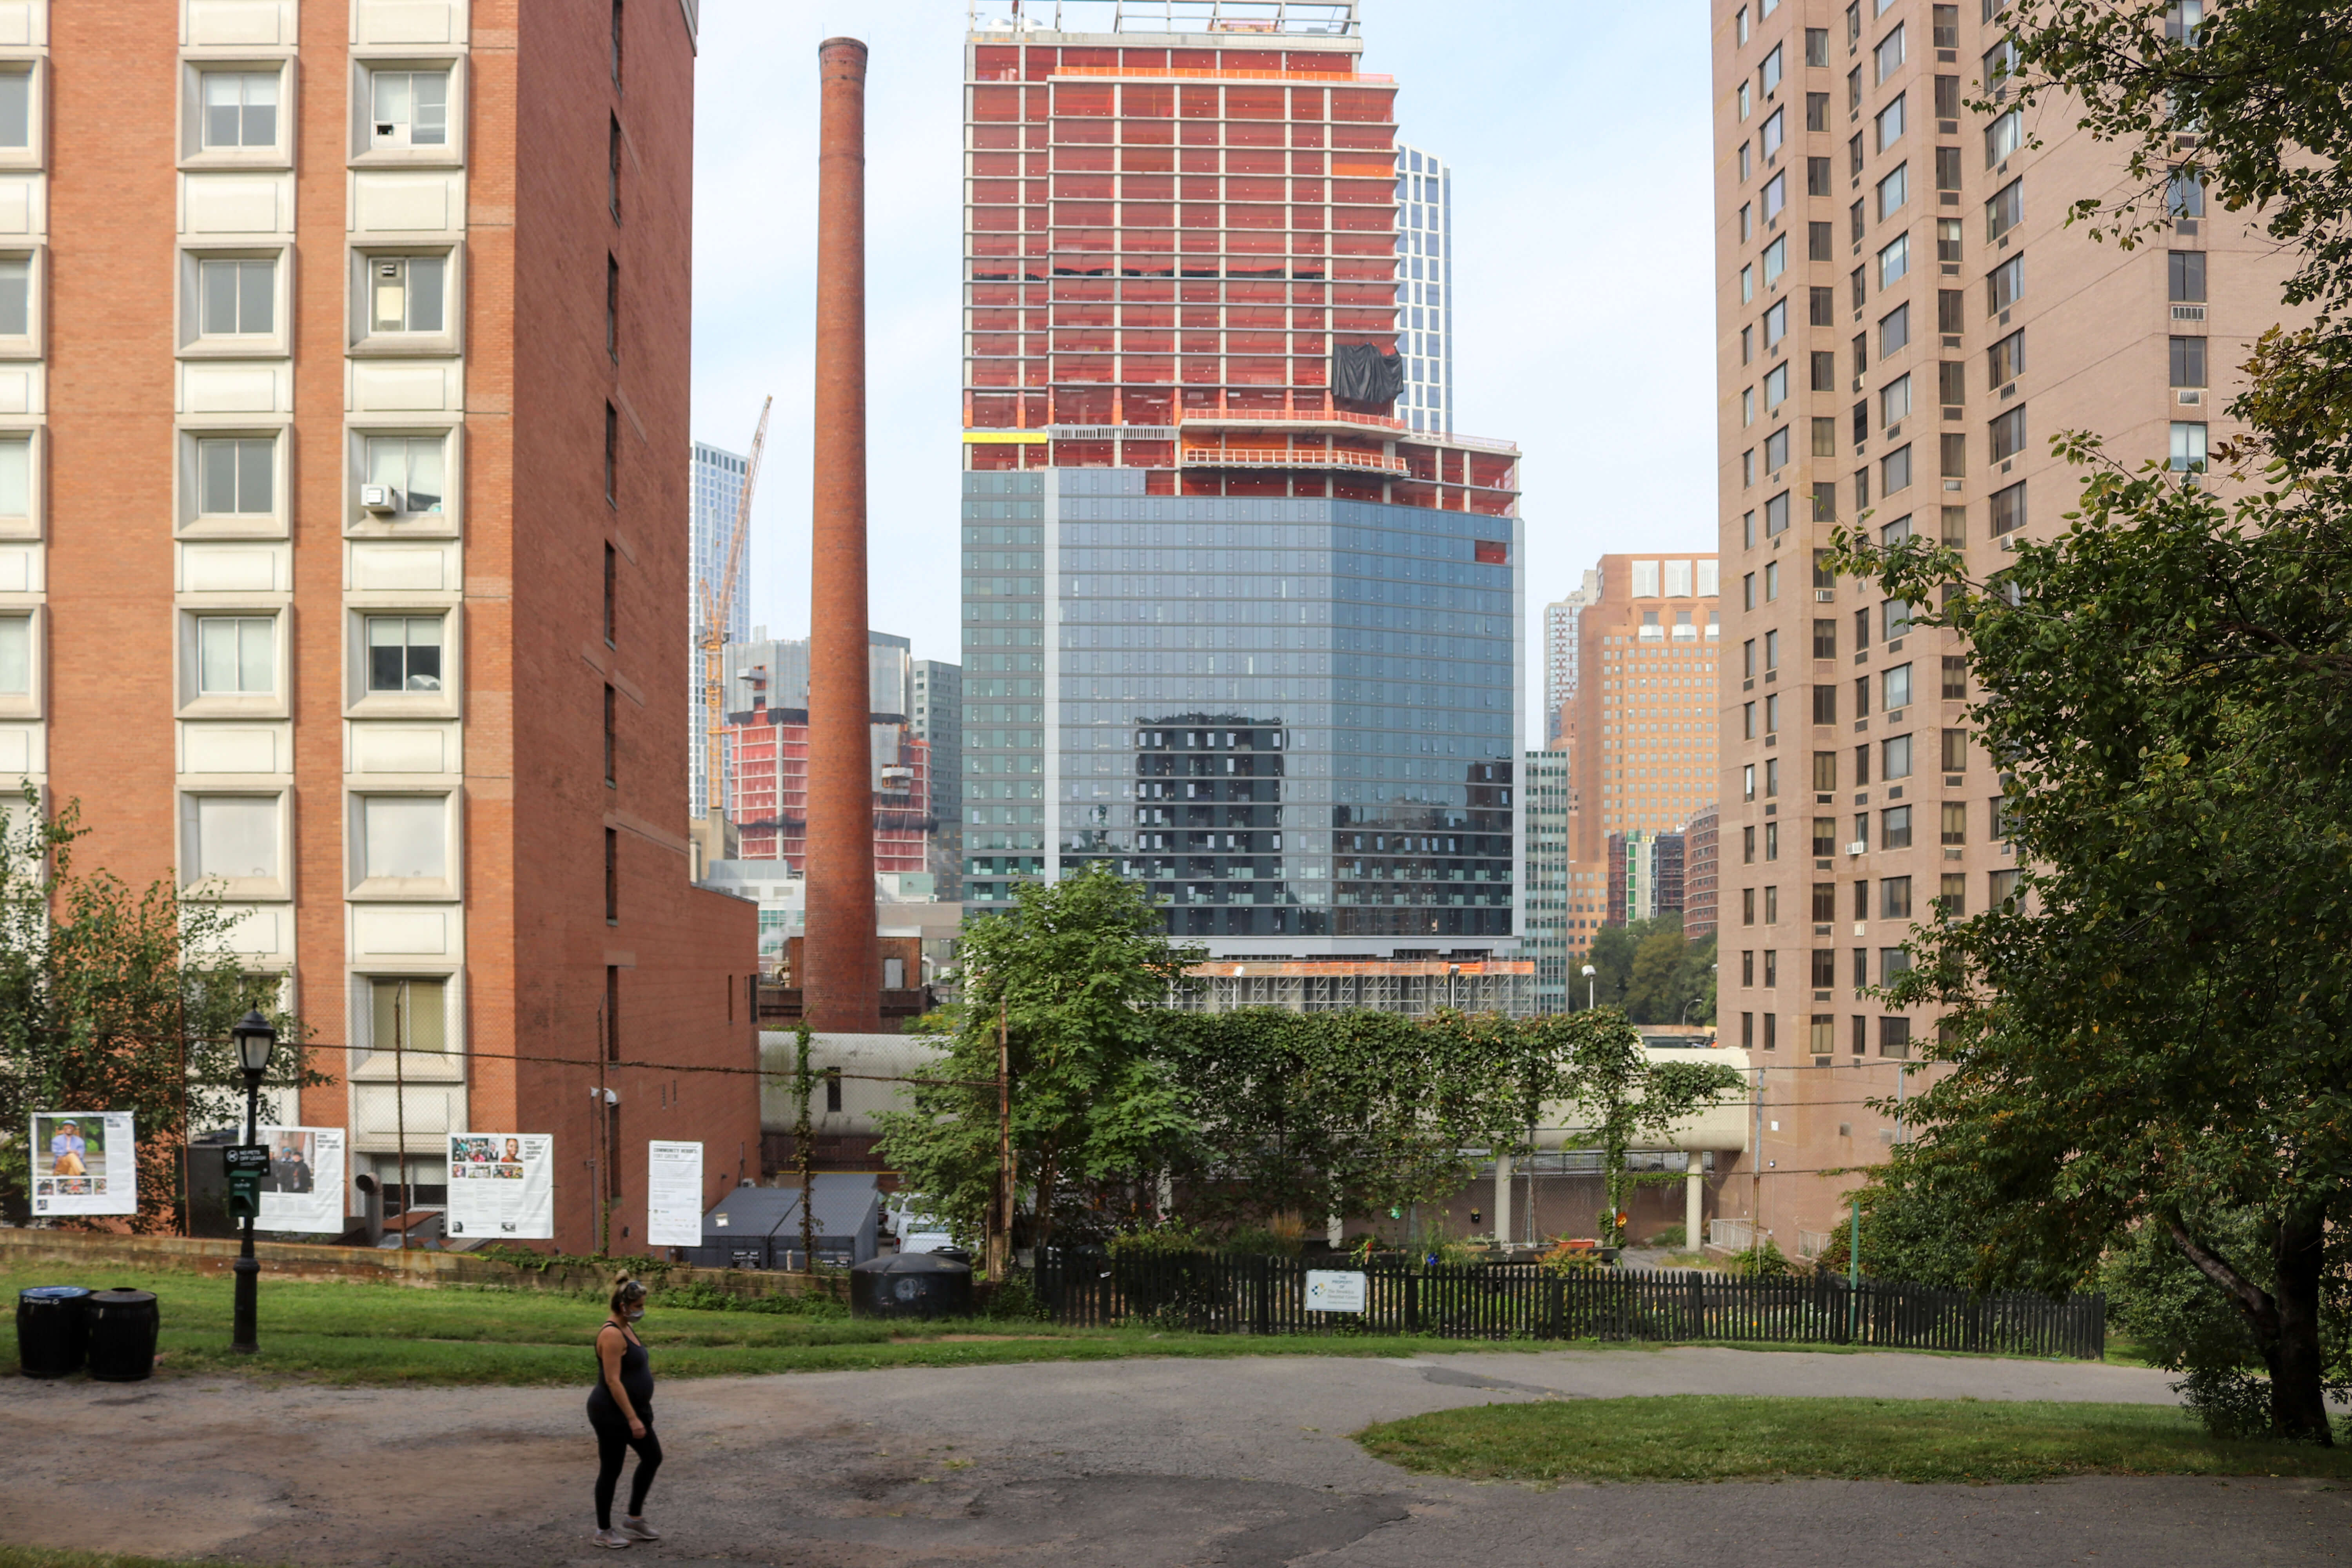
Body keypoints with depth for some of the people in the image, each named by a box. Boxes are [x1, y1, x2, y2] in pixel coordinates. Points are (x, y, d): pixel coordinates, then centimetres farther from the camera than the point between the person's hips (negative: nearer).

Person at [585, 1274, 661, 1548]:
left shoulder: (626, 1329, 9)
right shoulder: (612, 1335, -21)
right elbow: (613, 1381, -25)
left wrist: (639, 1414, 23)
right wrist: (633, 1419, -25)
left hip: (633, 1409, 10)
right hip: (612, 1413, -10)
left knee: (652, 1457, 14)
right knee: (611, 1470, 2)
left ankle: (634, 1519, 24)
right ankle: (604, 1531, 15)